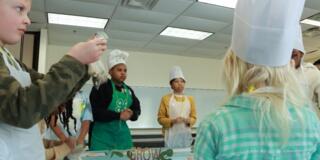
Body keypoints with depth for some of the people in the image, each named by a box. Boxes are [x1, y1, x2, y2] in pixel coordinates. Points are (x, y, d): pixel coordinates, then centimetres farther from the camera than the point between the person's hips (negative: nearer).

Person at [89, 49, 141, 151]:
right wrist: (119, 115, -20)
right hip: (103, 135, -6)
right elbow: (96, 112, -17)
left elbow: (137, 109, 16)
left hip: (123, 134, 6)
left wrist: (131, 114, -8)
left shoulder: (129, 90, 11)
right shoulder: (101, 87, -9)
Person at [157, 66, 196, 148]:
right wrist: (172, 121, -16)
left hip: (186, 134, 3)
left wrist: (188, 121, -11)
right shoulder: (165, 99, -1)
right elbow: (160, 118, -1)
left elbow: (194, 117, 10)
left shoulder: (190, 99, 8)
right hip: (172, 135, -3)